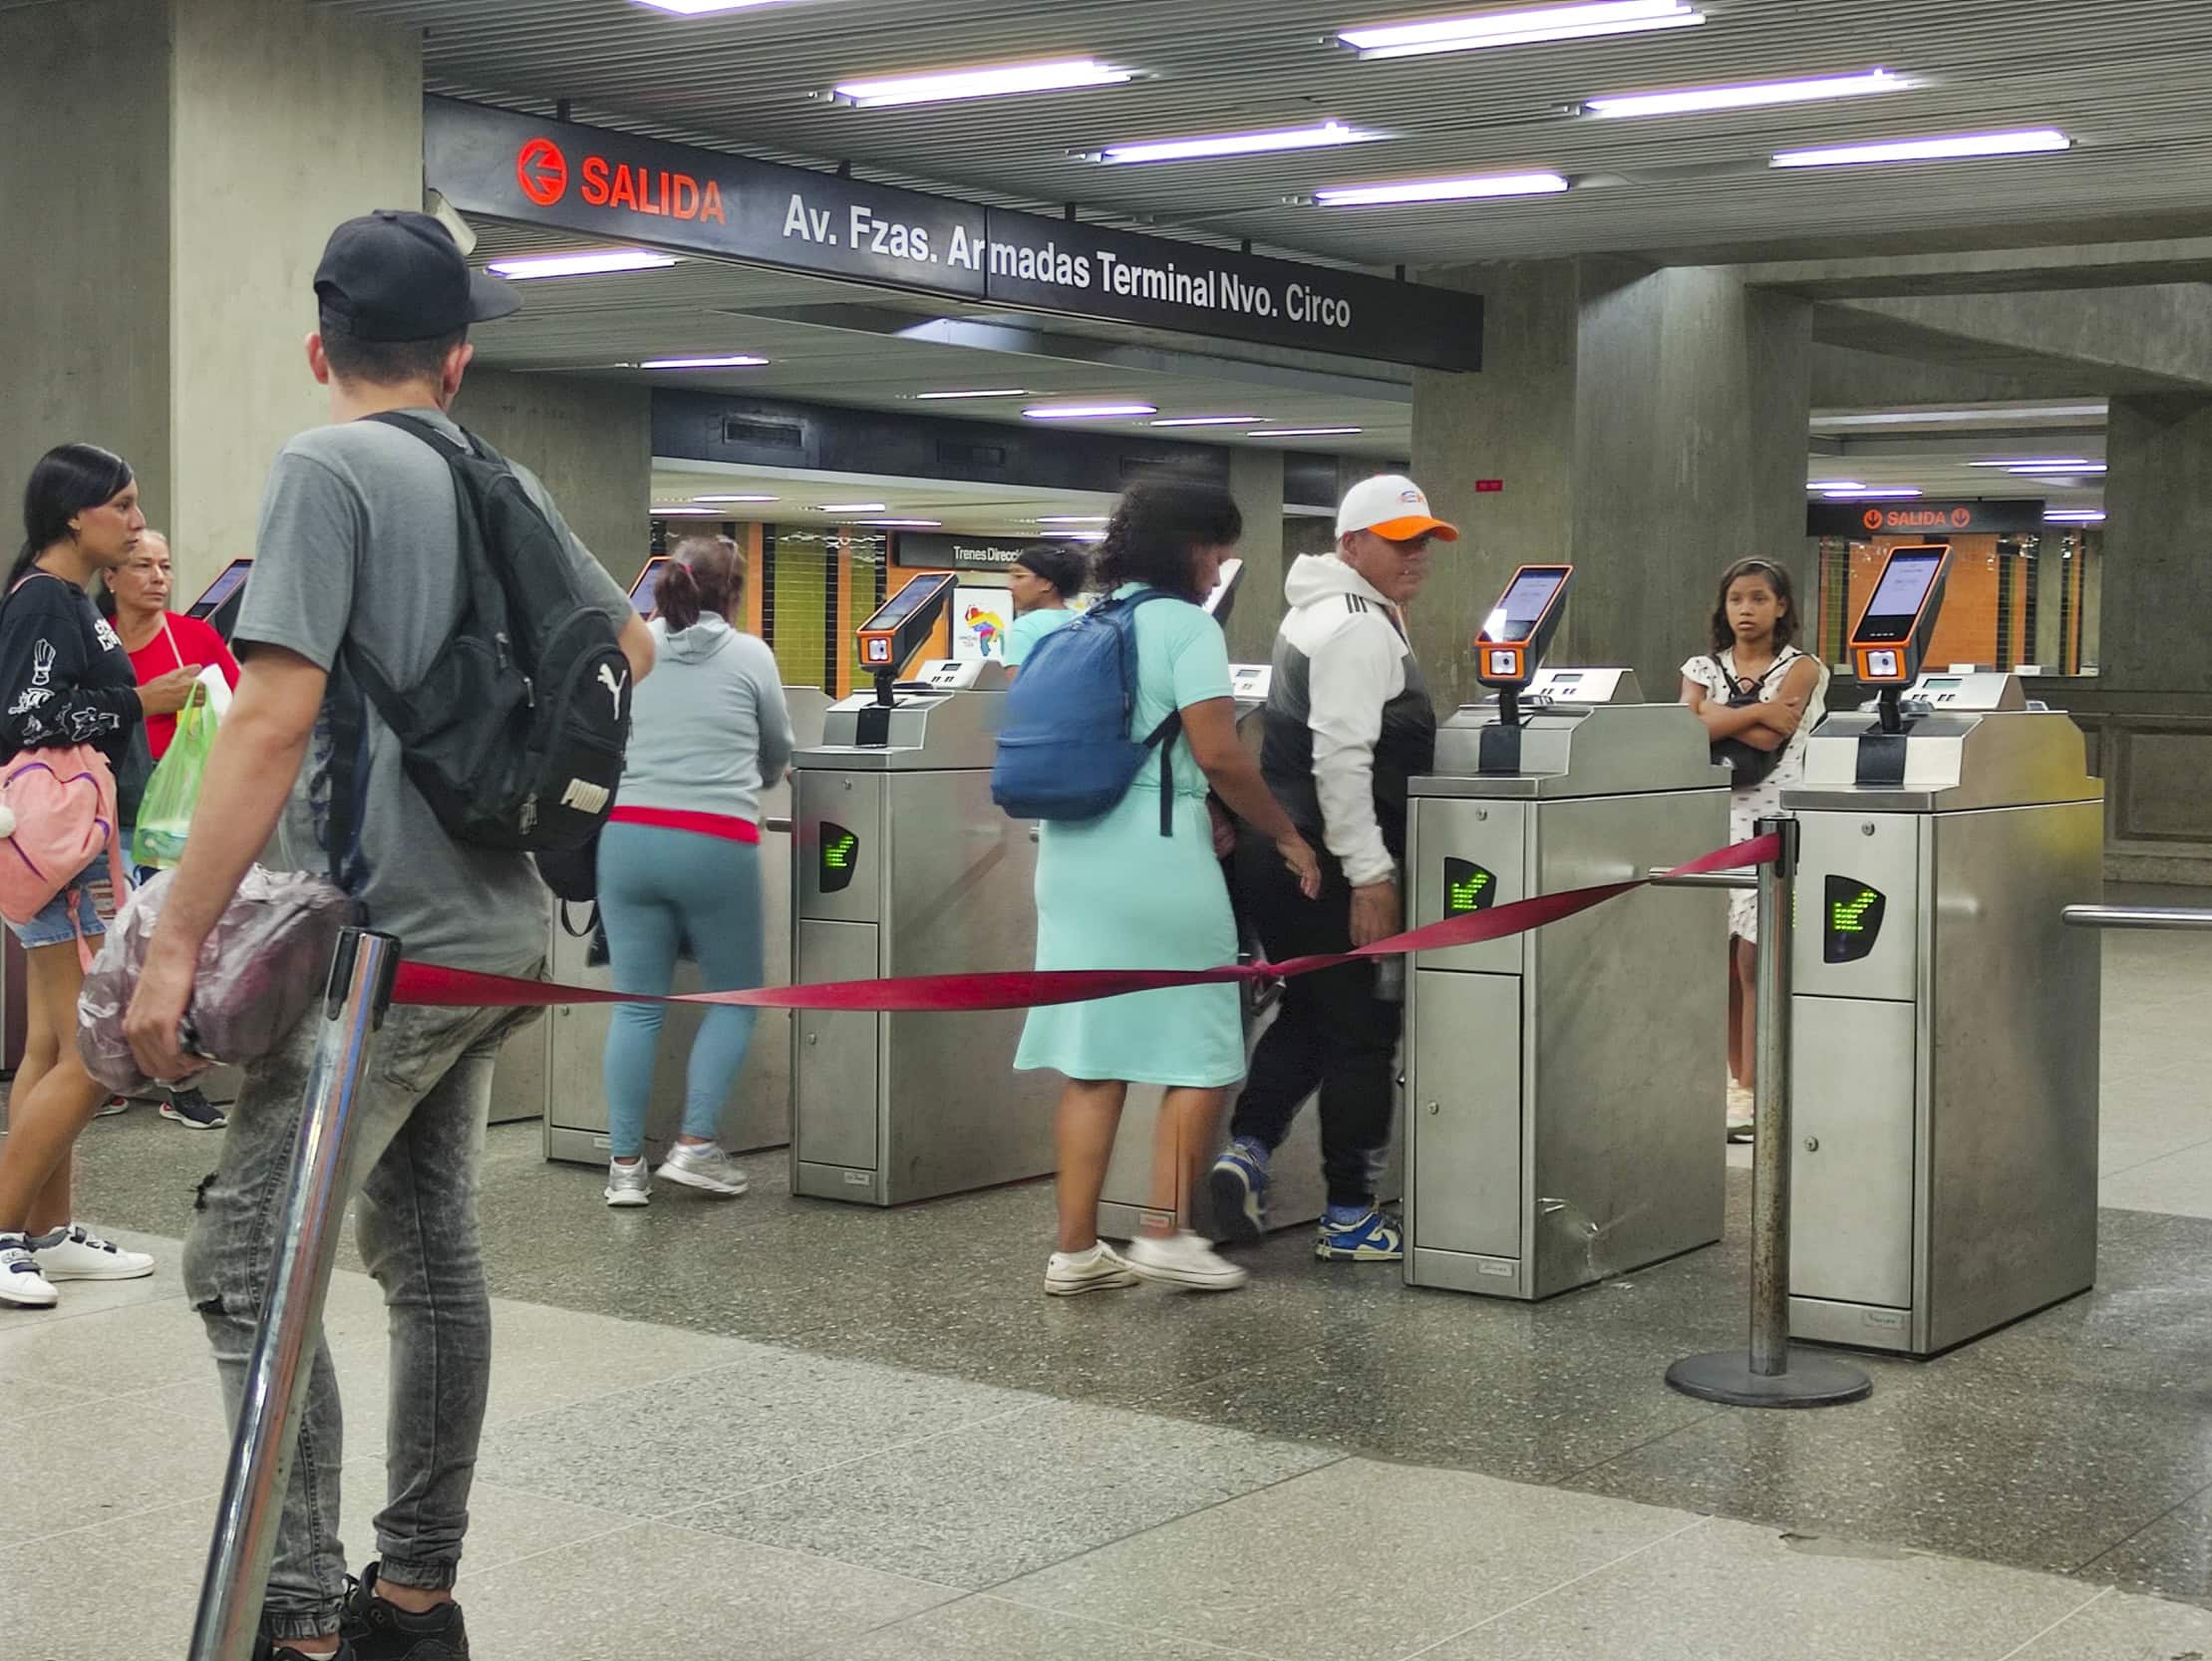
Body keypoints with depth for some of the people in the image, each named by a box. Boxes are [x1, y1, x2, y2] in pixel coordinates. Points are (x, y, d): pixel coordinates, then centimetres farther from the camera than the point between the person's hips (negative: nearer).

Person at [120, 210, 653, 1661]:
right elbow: (630, 646, 24)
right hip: (496, 928, 8)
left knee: (245, 1265, -6)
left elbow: (275, 716, -19)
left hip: (391, 940, -8)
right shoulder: (507, 485, 11)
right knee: (433, 1256, 14)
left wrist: (177, 941, -19)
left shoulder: (327, 468, -11)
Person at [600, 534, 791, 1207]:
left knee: (637, 1003, 9)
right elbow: (779, 754, 15)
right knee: (736, 994, 13)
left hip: (628, 836, 3)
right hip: (717, 843, -3)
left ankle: (626, 1164, 9)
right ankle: (695, 1144, 5)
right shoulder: (750, 656, 2)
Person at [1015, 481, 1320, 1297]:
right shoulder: (1187, 626, -7)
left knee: (1092, 1055, 8)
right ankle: (1166, 1232, 3)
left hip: (1071, 850, 7)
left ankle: (1076, 1248, 7)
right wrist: (1285, 836, -2)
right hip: (1157, 854, -7)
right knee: (1200, 1049, 5)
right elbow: (1218, 756, -14)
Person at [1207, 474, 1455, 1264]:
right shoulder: (1361, 627, -15)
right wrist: (1370, 875, -24)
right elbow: (1342, 758, -23)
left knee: (1310, 1009, 20)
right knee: (1360, 1030, 0)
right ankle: (1350, 1214, 6)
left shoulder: (1318, 612, 18)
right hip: (1325, 860, -10)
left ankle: (1247, 1147, 8)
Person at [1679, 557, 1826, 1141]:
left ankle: (1752, 1093, -7)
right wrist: (1757, 711, -9)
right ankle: (1736, 1081, 12)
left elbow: (1771, 737, -10)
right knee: (1720, 959, 3)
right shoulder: (1703, 669, 14)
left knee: (1754, 959, -9)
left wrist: (1717, 714, -2)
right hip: (1713, 817, 4)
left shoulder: (1801, 669, 4)